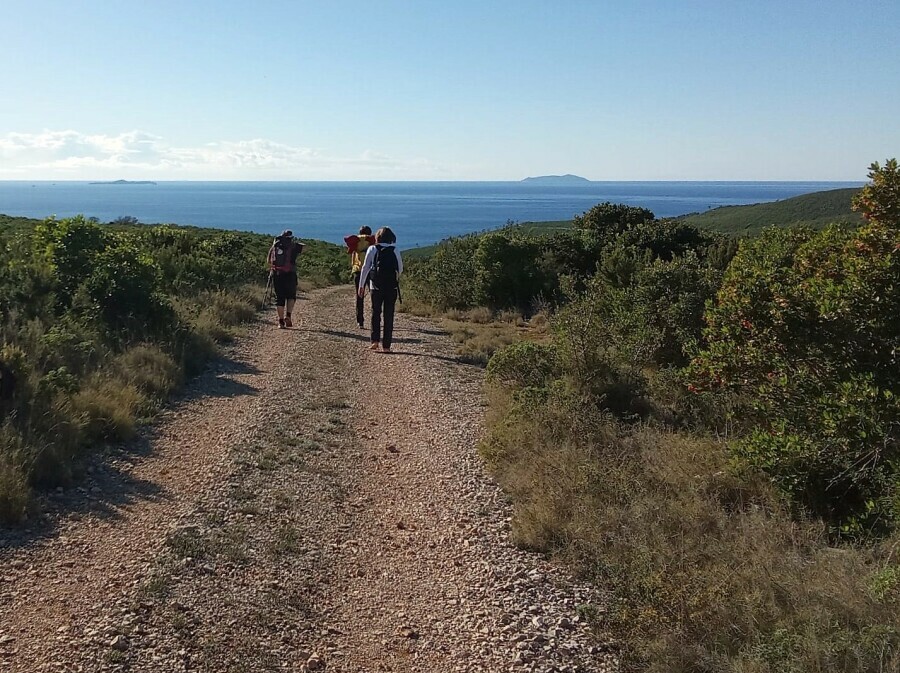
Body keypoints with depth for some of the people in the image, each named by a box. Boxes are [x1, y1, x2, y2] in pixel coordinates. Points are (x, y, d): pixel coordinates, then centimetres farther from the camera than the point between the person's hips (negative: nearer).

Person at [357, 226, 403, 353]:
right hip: (392, 286, 0)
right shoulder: (395, 251, 3)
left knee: (375, 313, 14)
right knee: (389, 315, 5)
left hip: (376, 285, 0)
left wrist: (361, 285, 4)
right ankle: (386, 346, 4)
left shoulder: (372, 249, 1)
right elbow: (400, 269, 8)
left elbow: (365, 267, -1)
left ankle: (375, 341, 3)